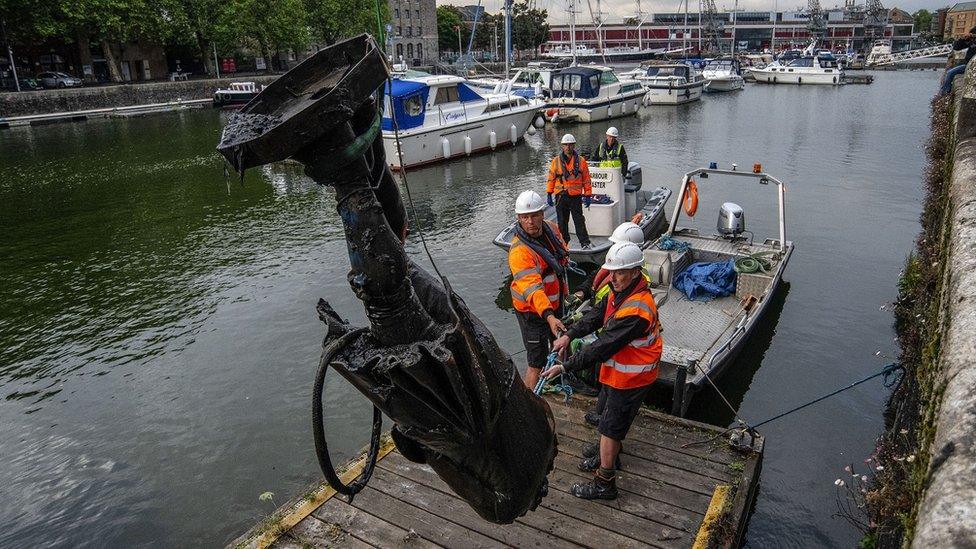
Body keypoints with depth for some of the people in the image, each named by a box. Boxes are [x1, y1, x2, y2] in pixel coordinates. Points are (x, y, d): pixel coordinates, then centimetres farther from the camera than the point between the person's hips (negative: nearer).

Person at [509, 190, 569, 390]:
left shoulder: (551, 229, -8)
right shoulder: (519, 251, -32)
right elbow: (532, 287, -43)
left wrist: (564, 289, 19)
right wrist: (548, 316, -54)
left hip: (555, 302, 8)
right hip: (533, 310, -8)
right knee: (537, 362, -4)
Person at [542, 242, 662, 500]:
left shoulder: (635, 311, -35)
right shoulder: (621, 291, -3)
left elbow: (603, 347, -34)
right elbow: (597, 314, 3)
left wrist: (565, 367, -30)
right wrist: (569, 335, -11)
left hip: (630, 378, -9)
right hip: (621, 372, 9)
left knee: (610, 428, 4)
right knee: (613, 419, 28)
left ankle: (604, 485, 19)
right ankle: (609, 456, 51)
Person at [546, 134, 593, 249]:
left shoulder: (581, 161, 2)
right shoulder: (556, 161, 4)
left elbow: (586, 179, 5)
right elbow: (551, 178, 8)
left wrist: (588, 196, 1)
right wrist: (549, 194, 4)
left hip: (576, 196, -2)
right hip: (561, 196, 2)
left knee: (579, 220, -3)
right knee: (562, 221, 9)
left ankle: (585, 243, 2)